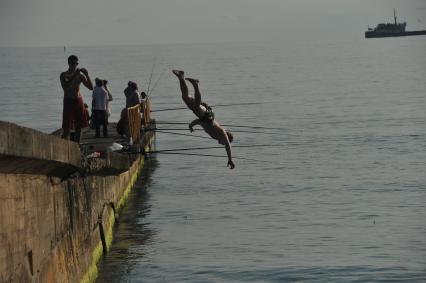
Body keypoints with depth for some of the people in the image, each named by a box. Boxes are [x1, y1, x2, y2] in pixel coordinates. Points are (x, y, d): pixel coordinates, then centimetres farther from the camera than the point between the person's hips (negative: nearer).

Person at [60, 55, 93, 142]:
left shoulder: (80, 75, 9)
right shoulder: (64, 75, -2)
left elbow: (91, 87, 5)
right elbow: (65, 87, -21)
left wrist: (87, 75, -8)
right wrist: (74, 76, -24)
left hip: (78, 100, 4)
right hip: (68, 101, -4)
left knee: (79, 128, 6)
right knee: (66, 128, -9)